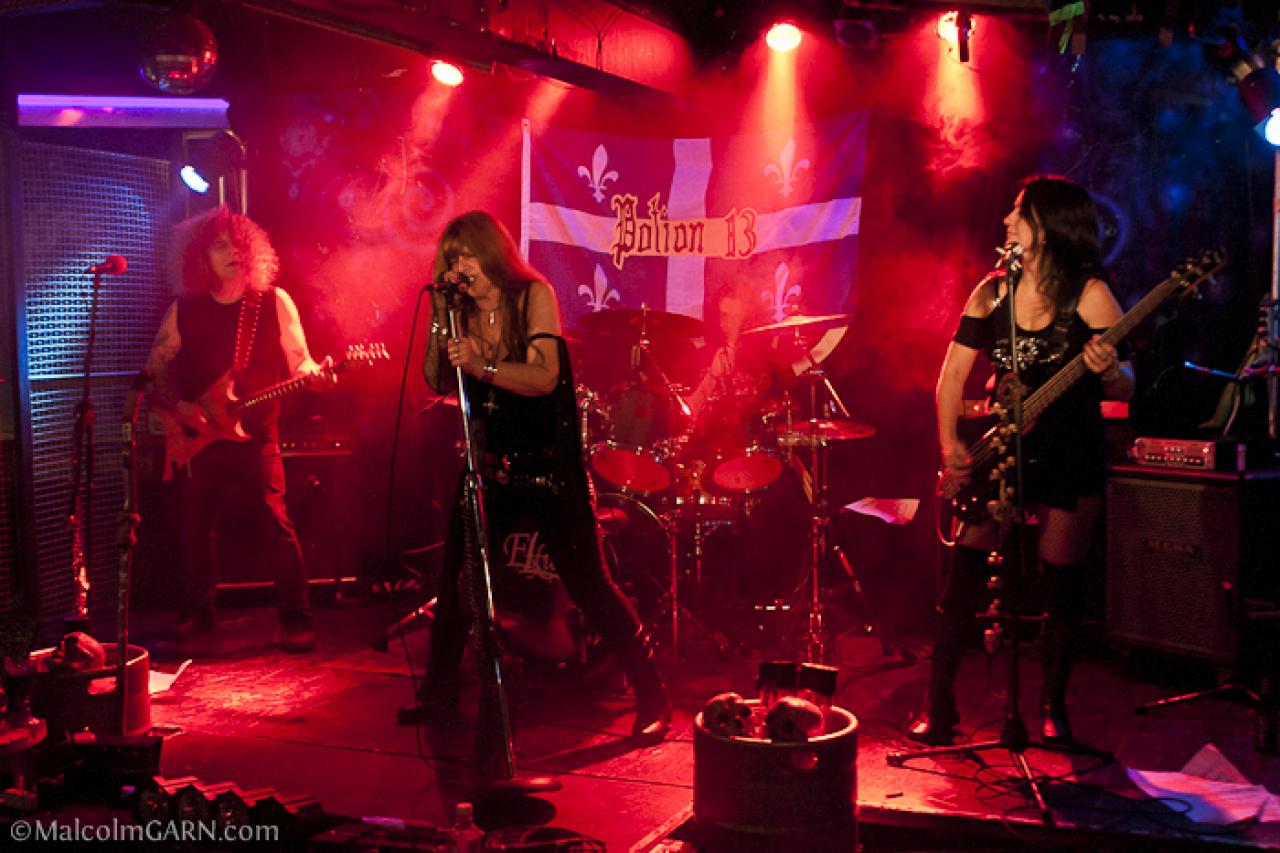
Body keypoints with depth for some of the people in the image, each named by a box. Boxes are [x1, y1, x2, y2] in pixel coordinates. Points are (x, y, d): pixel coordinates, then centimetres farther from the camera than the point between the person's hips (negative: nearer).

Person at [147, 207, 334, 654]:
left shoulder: (274, 302, 0)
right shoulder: (184, 310, 3)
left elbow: (299, 364, 1)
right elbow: (155, 371, 10)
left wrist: (315, 375, -21)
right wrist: (177, 406, -6)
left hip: (256, 435, -2)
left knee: (277, 524, -8)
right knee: (195, 528, 9)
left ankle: (296, 620, 0)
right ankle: (196, 613, 27)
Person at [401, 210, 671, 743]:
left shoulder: (533, 295, -9)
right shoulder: (463, 313, 5)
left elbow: (544, 377, -20)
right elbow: (438, 383, 3)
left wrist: (482, 365, -35)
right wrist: (439, 319, -8)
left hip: (549, 468, -5)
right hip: (488, 466, 5)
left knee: (589, 584, -6)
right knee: (455, 579, 8)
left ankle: (653, 700, 4)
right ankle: (439, 690, 28)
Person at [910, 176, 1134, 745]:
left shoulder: (1088, 294, -8)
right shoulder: (992, 292, 4)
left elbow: (1124, 389, -9)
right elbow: (953, 373, 6)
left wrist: (1107, 371, -32)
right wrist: (950, 445, -5)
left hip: (1070, 458, -3)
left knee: (1062, 585, 4)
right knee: (964, 579, -2)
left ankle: (1053, 708, 22)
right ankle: (939, 707, 8)